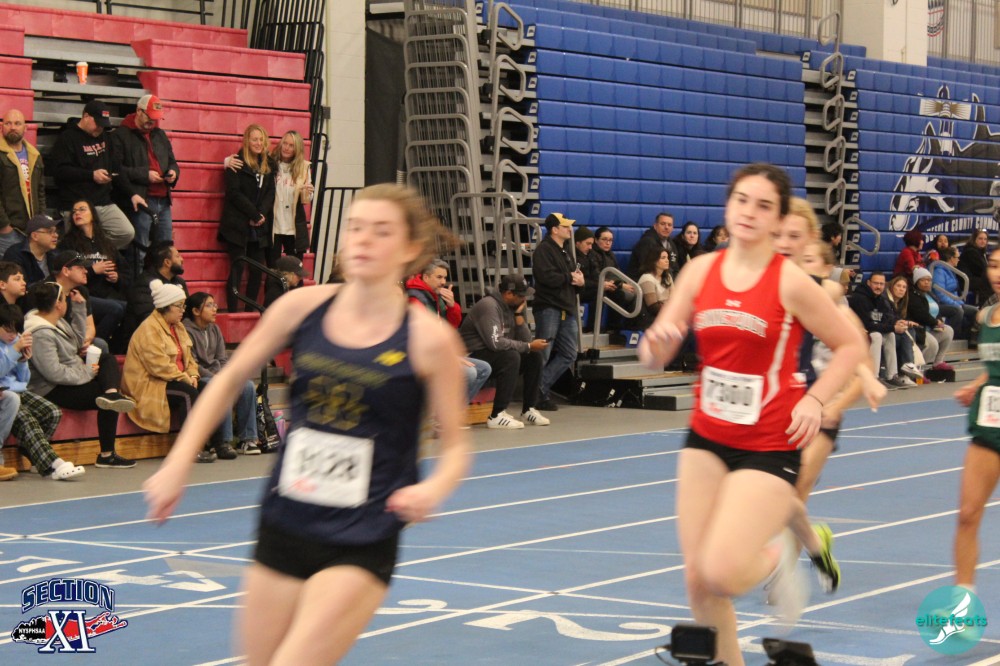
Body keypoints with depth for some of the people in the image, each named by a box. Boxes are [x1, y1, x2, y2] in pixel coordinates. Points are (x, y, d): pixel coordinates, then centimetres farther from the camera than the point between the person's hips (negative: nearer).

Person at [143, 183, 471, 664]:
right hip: (283, 528, 4)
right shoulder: (303, 306, -3)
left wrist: (433, 489, -22)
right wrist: (178, 464, 4)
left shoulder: (428, 338, -10)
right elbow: (230, 379, 11)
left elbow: (455, 445, -1)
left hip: (361, 545, -4)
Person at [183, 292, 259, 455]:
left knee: (248, 386, -16)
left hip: (218, 375, 7)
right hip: (198, 378, -7)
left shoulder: (215, 329, 15)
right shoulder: (187, 331, -9)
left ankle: (246, 439, -14)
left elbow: (222, 360, 14)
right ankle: (223, 442, -28)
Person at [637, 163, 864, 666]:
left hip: (768, 447, -4)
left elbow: (850, 346, -2)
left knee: (719, 573, -17)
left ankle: (777, 556, 17)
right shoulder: (701, 270, 1)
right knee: (696, 579, 3)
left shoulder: (791, 283, -11)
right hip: (706, 440, 5)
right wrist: (657, 342, -19)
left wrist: (814, 400, -15)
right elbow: (653, 359, 4)